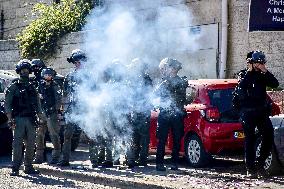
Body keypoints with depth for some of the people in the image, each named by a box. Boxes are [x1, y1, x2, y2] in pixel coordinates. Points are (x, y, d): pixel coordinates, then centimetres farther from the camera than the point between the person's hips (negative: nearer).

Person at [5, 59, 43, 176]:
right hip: (18, 119, -4)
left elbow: (37, 104, 17)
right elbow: (7, 104, -2)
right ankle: (15, 168, -6)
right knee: (17, 144, -8)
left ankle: (28, 167, 13)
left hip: (30, 119, 4)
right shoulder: (13, 87, 2)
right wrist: (10, 120, -10)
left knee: (31, 144, 4)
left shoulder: (32, 87, 16)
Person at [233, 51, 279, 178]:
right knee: (250, 140, -2)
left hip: (262, 111, 4)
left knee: (268, 137, -4)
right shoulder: (244, 75, 2)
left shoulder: (262, 76, 11)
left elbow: (275, 84, -5)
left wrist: (265, 71, -12)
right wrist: (249, 71, -16)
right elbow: (241, 86, -19)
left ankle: (260, 164, 10)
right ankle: (250, 169, 3)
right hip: (247, 112, -4)